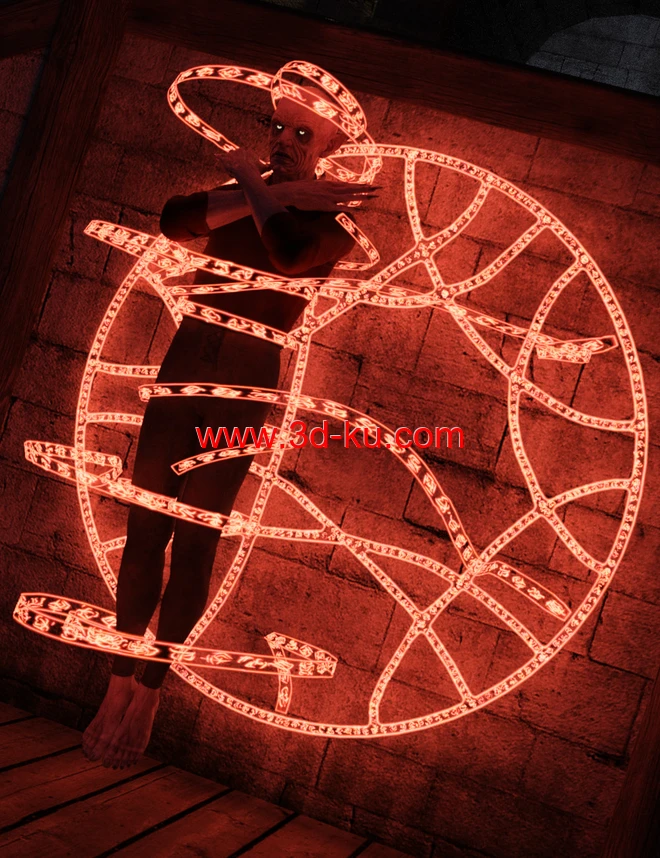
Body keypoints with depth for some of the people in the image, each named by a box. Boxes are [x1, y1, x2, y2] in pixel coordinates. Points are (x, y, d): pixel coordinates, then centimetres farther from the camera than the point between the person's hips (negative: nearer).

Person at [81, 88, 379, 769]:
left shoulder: (331, 220, 2)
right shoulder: (236, 196, 13)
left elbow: (289, 253, -22)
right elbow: (173, 220, -10)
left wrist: (254, 183, -7)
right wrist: (275, 192, -10)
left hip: (247, 380, -4)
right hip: (184, 361, 4)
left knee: (194, 542, -2)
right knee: (144, 528, 1)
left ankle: (148, 694, 10)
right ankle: (119, 686, 10)